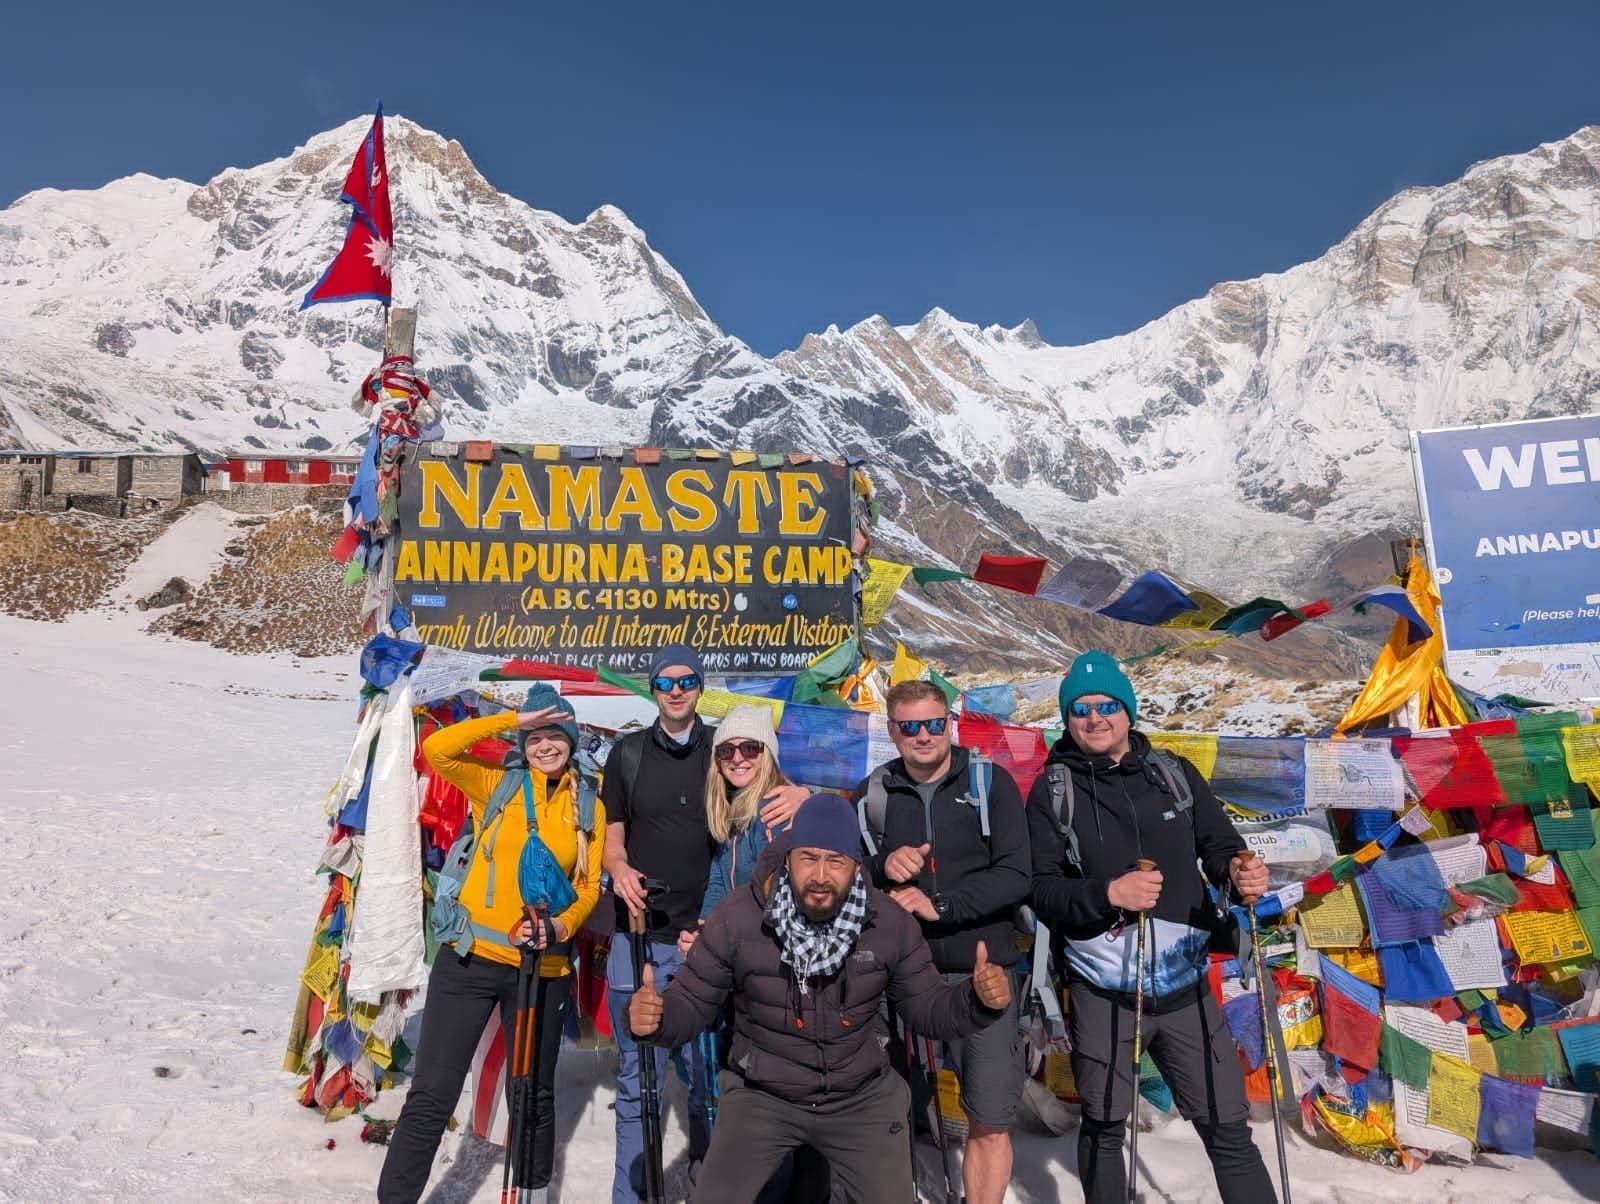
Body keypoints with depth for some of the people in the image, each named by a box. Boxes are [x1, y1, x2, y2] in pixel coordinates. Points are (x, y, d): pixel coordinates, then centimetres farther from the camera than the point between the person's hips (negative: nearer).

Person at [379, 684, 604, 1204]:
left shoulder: (590, 808, 4)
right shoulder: (495, 786, 0)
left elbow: (589, 885, 3)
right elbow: (437, 749, -14)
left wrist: (561, 926, -16)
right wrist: (513, 718, -15)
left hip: (543, 967, 2)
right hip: (470, 956, -1)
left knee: (533, 1093, 17)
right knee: (432, 1093, 0)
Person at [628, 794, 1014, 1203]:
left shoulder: (890, 921, -13)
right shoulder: (737, 917, -19)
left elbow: (928, 1007, -3)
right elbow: (691, 1001, -9)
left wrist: (978, 1000, -24)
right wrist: (653, 1018, -32)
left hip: (862, 1096, 2)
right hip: (761, 1093, -1)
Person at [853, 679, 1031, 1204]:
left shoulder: (992, 783, -3)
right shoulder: (872, 794, 3)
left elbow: (1015, 876, -10)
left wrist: (938, 904, -19)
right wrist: (881, 868, -15)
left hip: (981, 974, -1)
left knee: (990, 1124, 5)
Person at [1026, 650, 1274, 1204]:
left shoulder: (1175, 773, 4)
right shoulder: (1051, 791, -2)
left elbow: (1219, 842, 5)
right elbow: (1043, 890, -6)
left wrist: (1239, 869, -16)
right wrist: (1108, 893, -22)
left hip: (1185, 986, 1)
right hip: (1102, 992, -1)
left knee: (1228, 1127, 7)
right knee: (1104, 1127, 16)